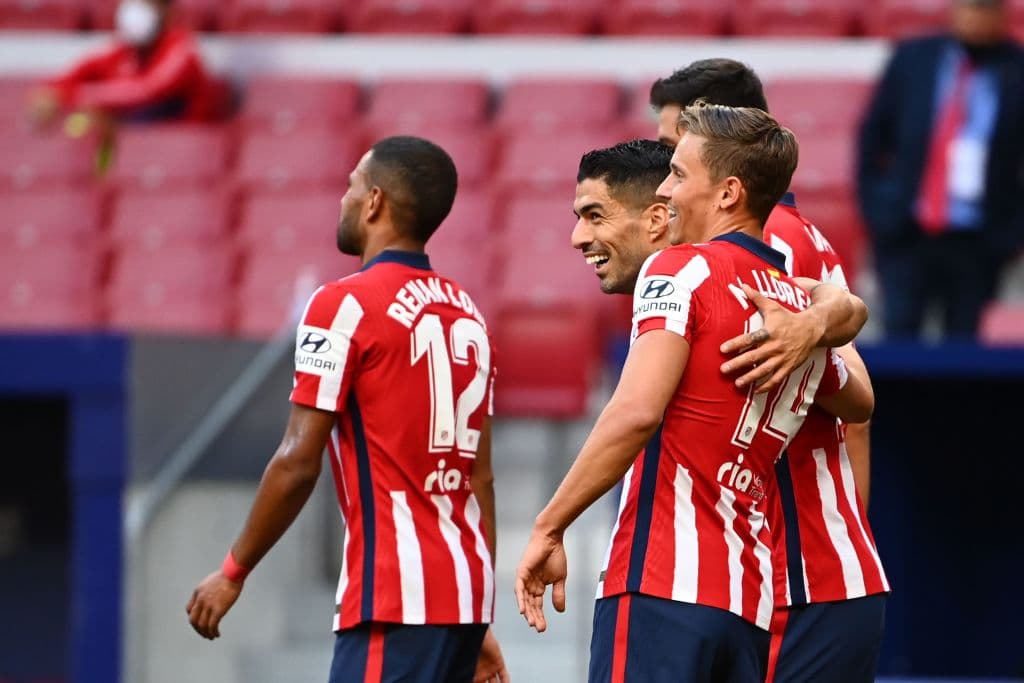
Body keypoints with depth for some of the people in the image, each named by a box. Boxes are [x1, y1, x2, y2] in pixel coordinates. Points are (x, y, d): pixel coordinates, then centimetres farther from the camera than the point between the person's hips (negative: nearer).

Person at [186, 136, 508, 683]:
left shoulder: (345, 306, -9)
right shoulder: (467, 314, 15)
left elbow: (298, 464, -12)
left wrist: (233, 572, -1)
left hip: (396, 599, -8)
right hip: (464, 596, 8)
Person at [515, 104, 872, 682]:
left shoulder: (683, 271, -4)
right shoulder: (803, 307, 19)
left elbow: (636, 414, -18)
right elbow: (859, 403, 41)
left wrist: (549, 528, -13)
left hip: (662, 586, -8)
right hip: (750, 602, 8)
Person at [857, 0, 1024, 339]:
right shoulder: (913, 58, 5)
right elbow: (873, 134, 11)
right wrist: (874, 208, 5)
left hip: (975, 246, -1)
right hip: (906, 235, 1)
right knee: (900, 335, -3)